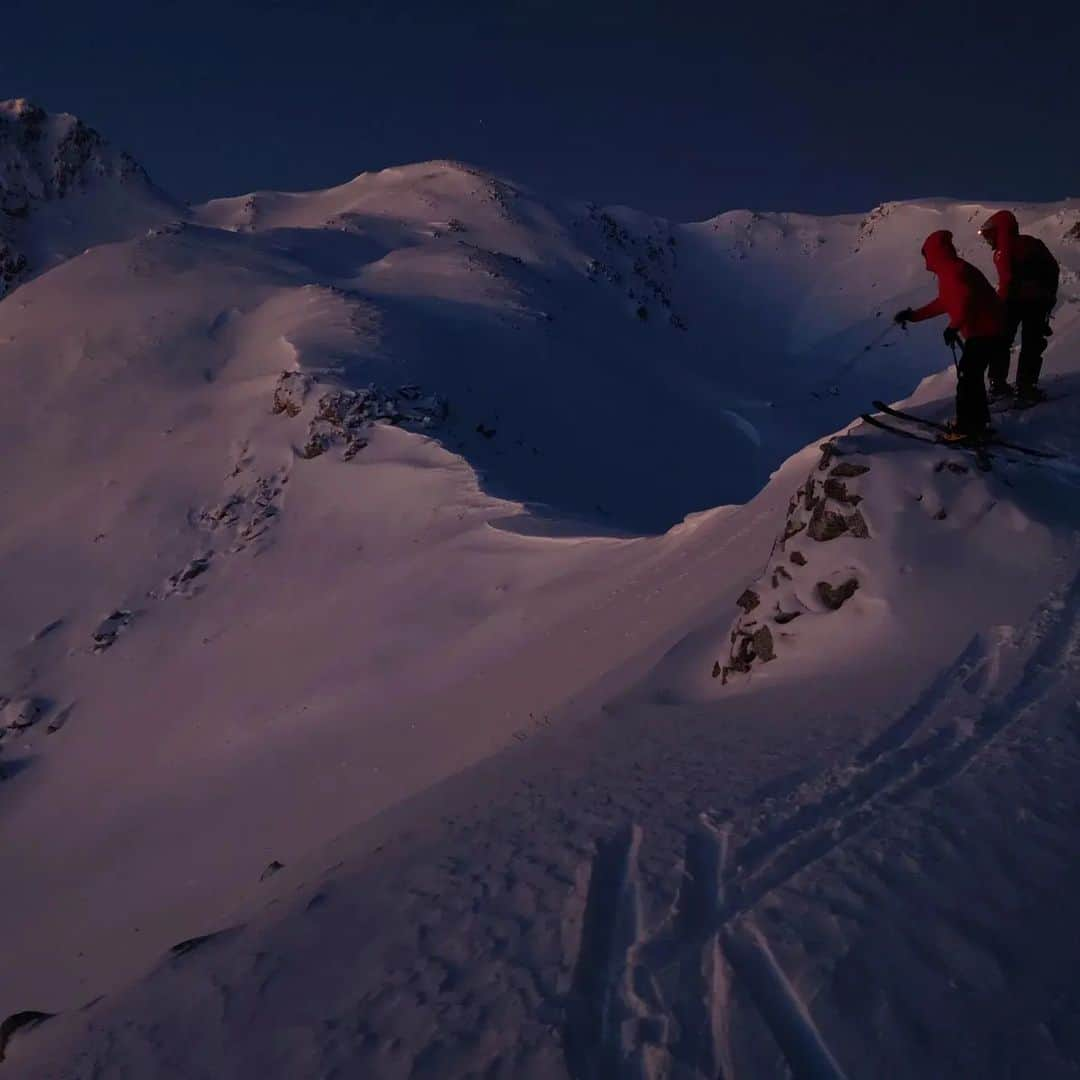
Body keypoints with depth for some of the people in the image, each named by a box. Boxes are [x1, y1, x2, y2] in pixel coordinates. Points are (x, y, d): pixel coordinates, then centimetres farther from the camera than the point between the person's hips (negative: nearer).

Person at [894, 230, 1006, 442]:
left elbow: (965, 299, -31)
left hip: (984, 332, -11)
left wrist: (953, 327, -34)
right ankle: (977, 421, 29)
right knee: (972, 375, 19)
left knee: (967, 377, -9)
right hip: (986, 330, 11)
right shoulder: (950, 271, 17)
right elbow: (943, 303, 26)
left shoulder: (953, 271, -16)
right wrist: (913, 315, 28)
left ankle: (967, 427, -7)